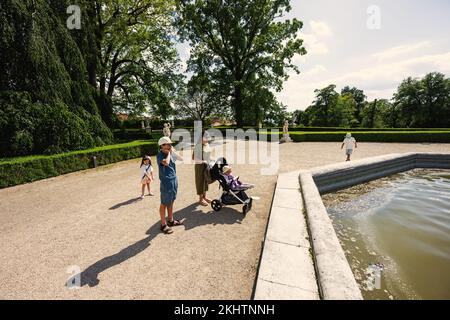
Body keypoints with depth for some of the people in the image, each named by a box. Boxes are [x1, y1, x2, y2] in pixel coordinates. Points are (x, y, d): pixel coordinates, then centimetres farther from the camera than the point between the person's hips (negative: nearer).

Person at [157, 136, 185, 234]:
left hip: (174, 180, 8)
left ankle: (171, 220, 33)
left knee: (171, 202, 19)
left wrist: (173, 151, -1)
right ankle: (163, 225, 16)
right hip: (166, 182, -7)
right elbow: (166, 163, -34)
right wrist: (168, 153, -18)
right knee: (164, 204, 4)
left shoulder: (171, 153, 6)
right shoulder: (160, 155, -15)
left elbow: (181, 159, 9)